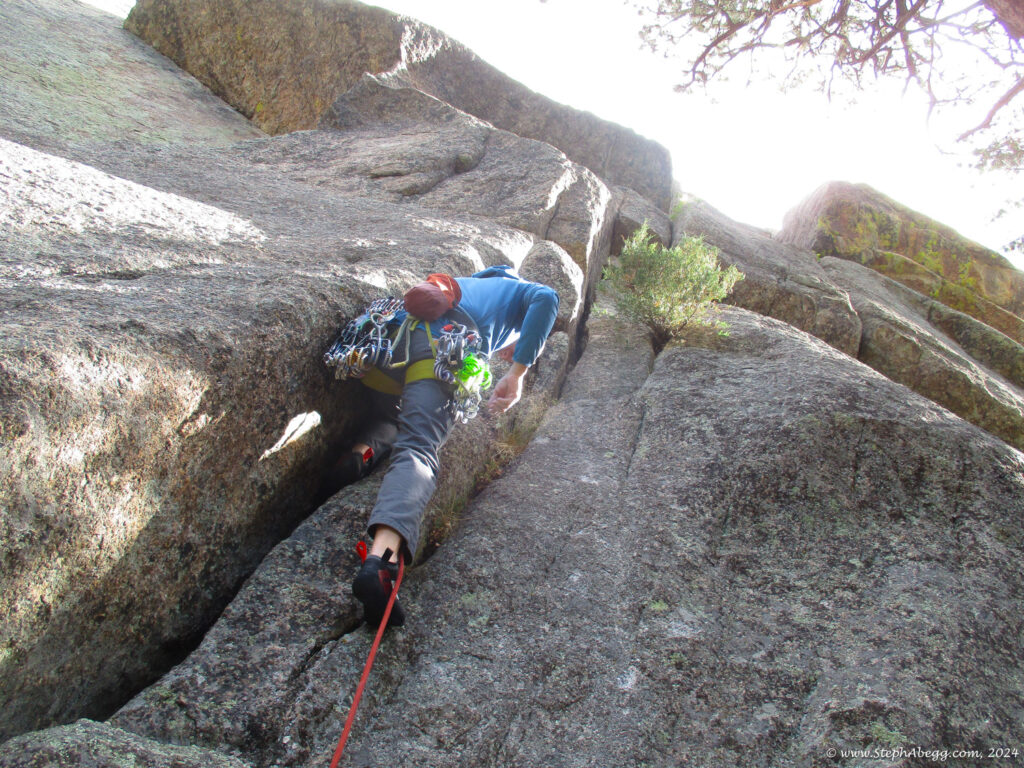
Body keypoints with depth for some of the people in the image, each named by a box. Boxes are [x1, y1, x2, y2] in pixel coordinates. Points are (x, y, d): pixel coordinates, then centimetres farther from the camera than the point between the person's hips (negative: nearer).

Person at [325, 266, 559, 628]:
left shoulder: (462, 284, 45)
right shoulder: (519, 289, 30)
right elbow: (546, 299, 4)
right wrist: (517, 372, -2)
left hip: (393, 339, 6)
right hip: (443, 348, -5)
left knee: (390, 419, 32)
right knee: (418, 449, -22)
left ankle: (363, 450, -3)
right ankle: (381, 558, -46)